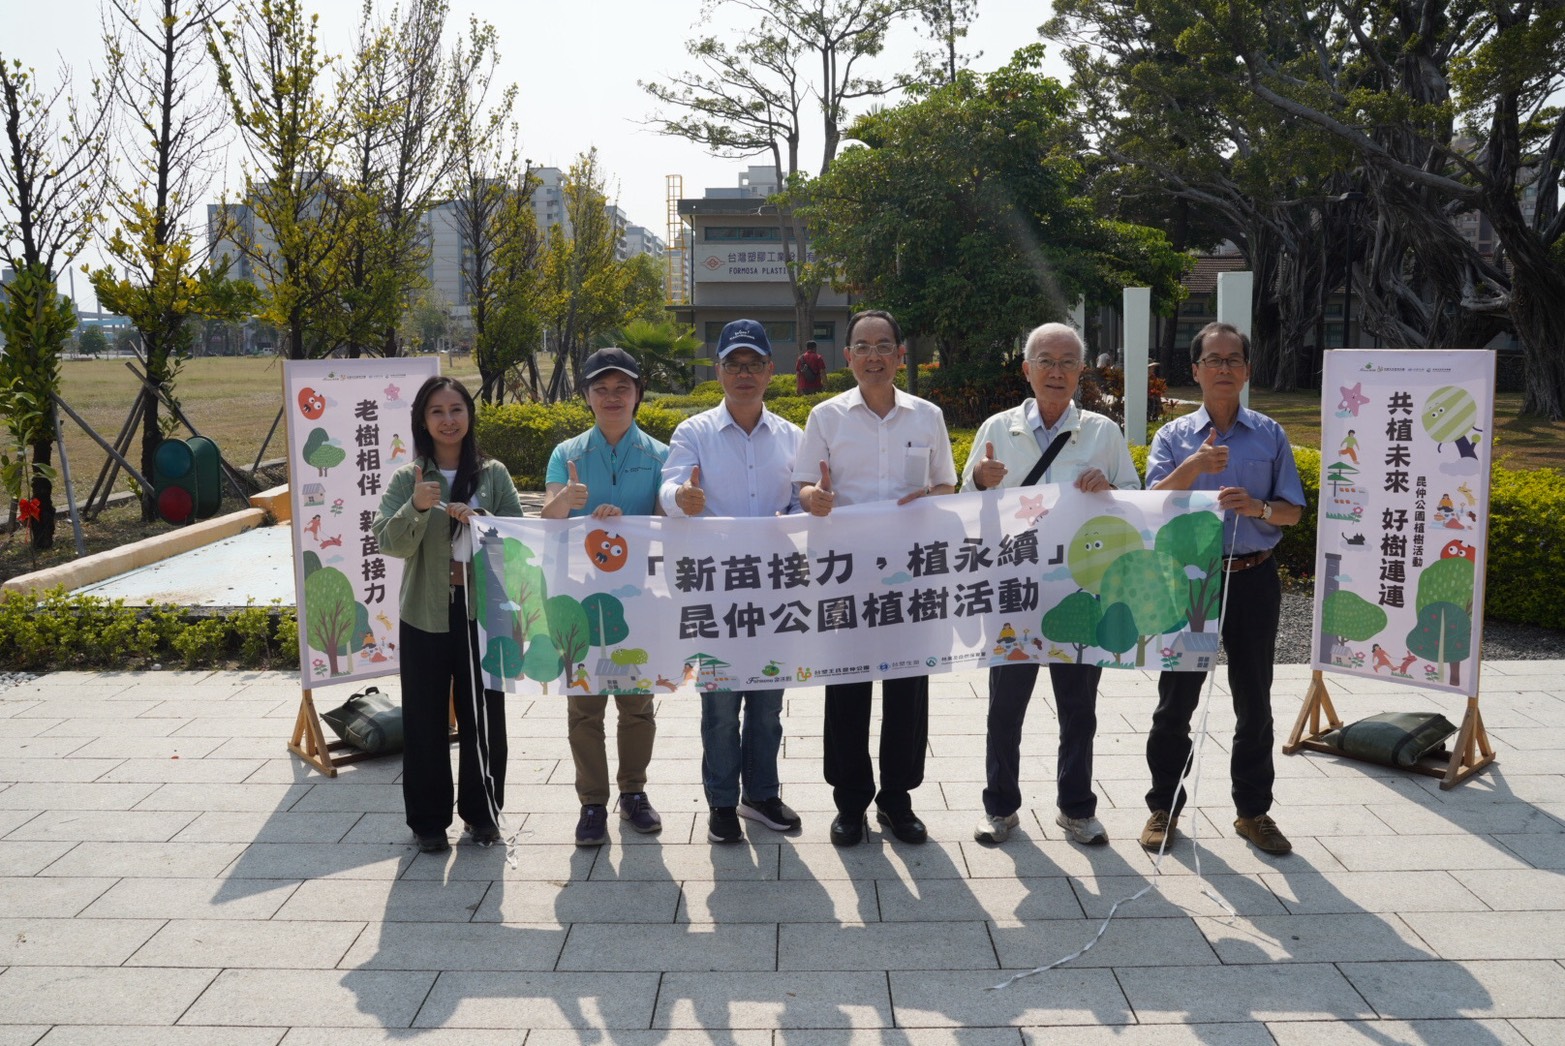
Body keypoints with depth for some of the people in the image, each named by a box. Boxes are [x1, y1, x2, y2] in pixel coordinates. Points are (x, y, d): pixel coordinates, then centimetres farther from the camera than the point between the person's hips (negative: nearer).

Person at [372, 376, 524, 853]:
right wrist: (417, 508, -26)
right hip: (426, 614, -1)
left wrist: (479, 520, -19)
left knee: (483, 714, 8)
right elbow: (391, 543, -8)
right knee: (426, 719, 5)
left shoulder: (493, 474, 3)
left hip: (482, 611, 1)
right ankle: (428, 818, 18)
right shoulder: (408, 478, 1)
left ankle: (482, 810, 24)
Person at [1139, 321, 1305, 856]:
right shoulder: (1174, 437, 2)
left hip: (1252, 580, 1)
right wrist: (1194, 465, -28)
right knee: (1175, 700, 6)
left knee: (1254, 701, 10)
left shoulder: (1270, 435, 6)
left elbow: (1293, 511, 5)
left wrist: (1259, 507, -16)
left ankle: (1253, 810, 24)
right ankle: (1164, 808, 19)